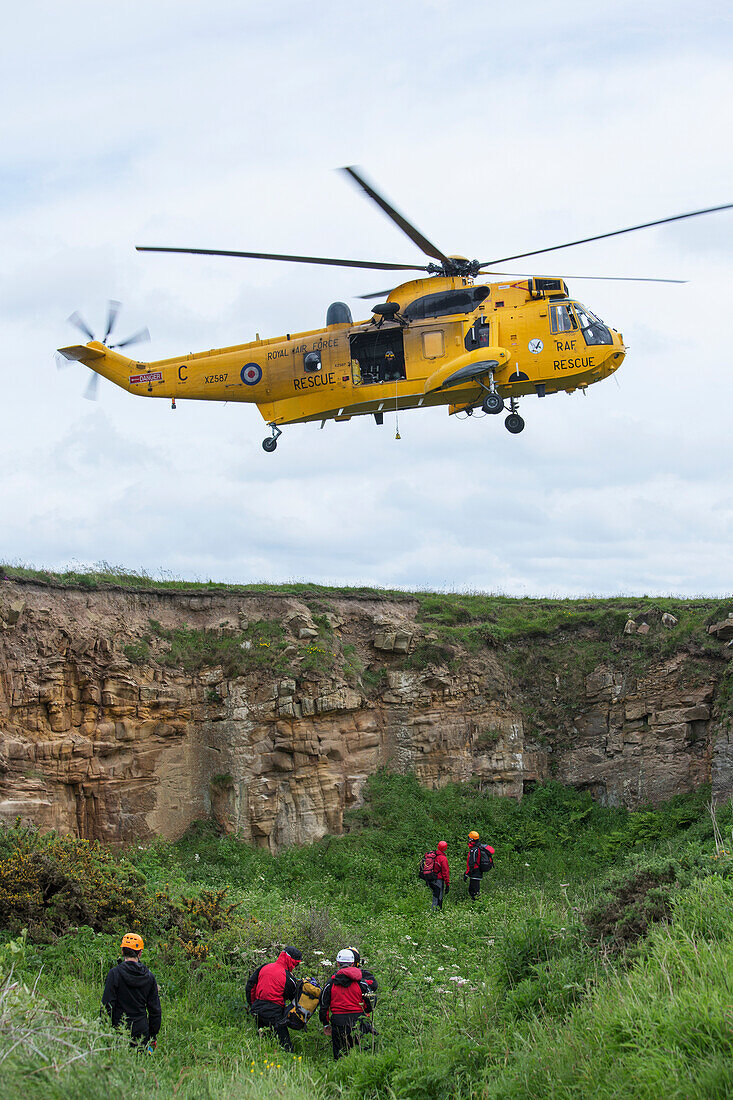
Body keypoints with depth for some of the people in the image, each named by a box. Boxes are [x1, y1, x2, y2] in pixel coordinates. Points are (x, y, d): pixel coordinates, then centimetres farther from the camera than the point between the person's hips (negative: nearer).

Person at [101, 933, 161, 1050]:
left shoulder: (115, 973, -7)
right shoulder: (149, 976, 5)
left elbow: (107, 1005, -8)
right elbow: (155, 1010, 9)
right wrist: (153, 1036, 17)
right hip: (142, 1031, 4)